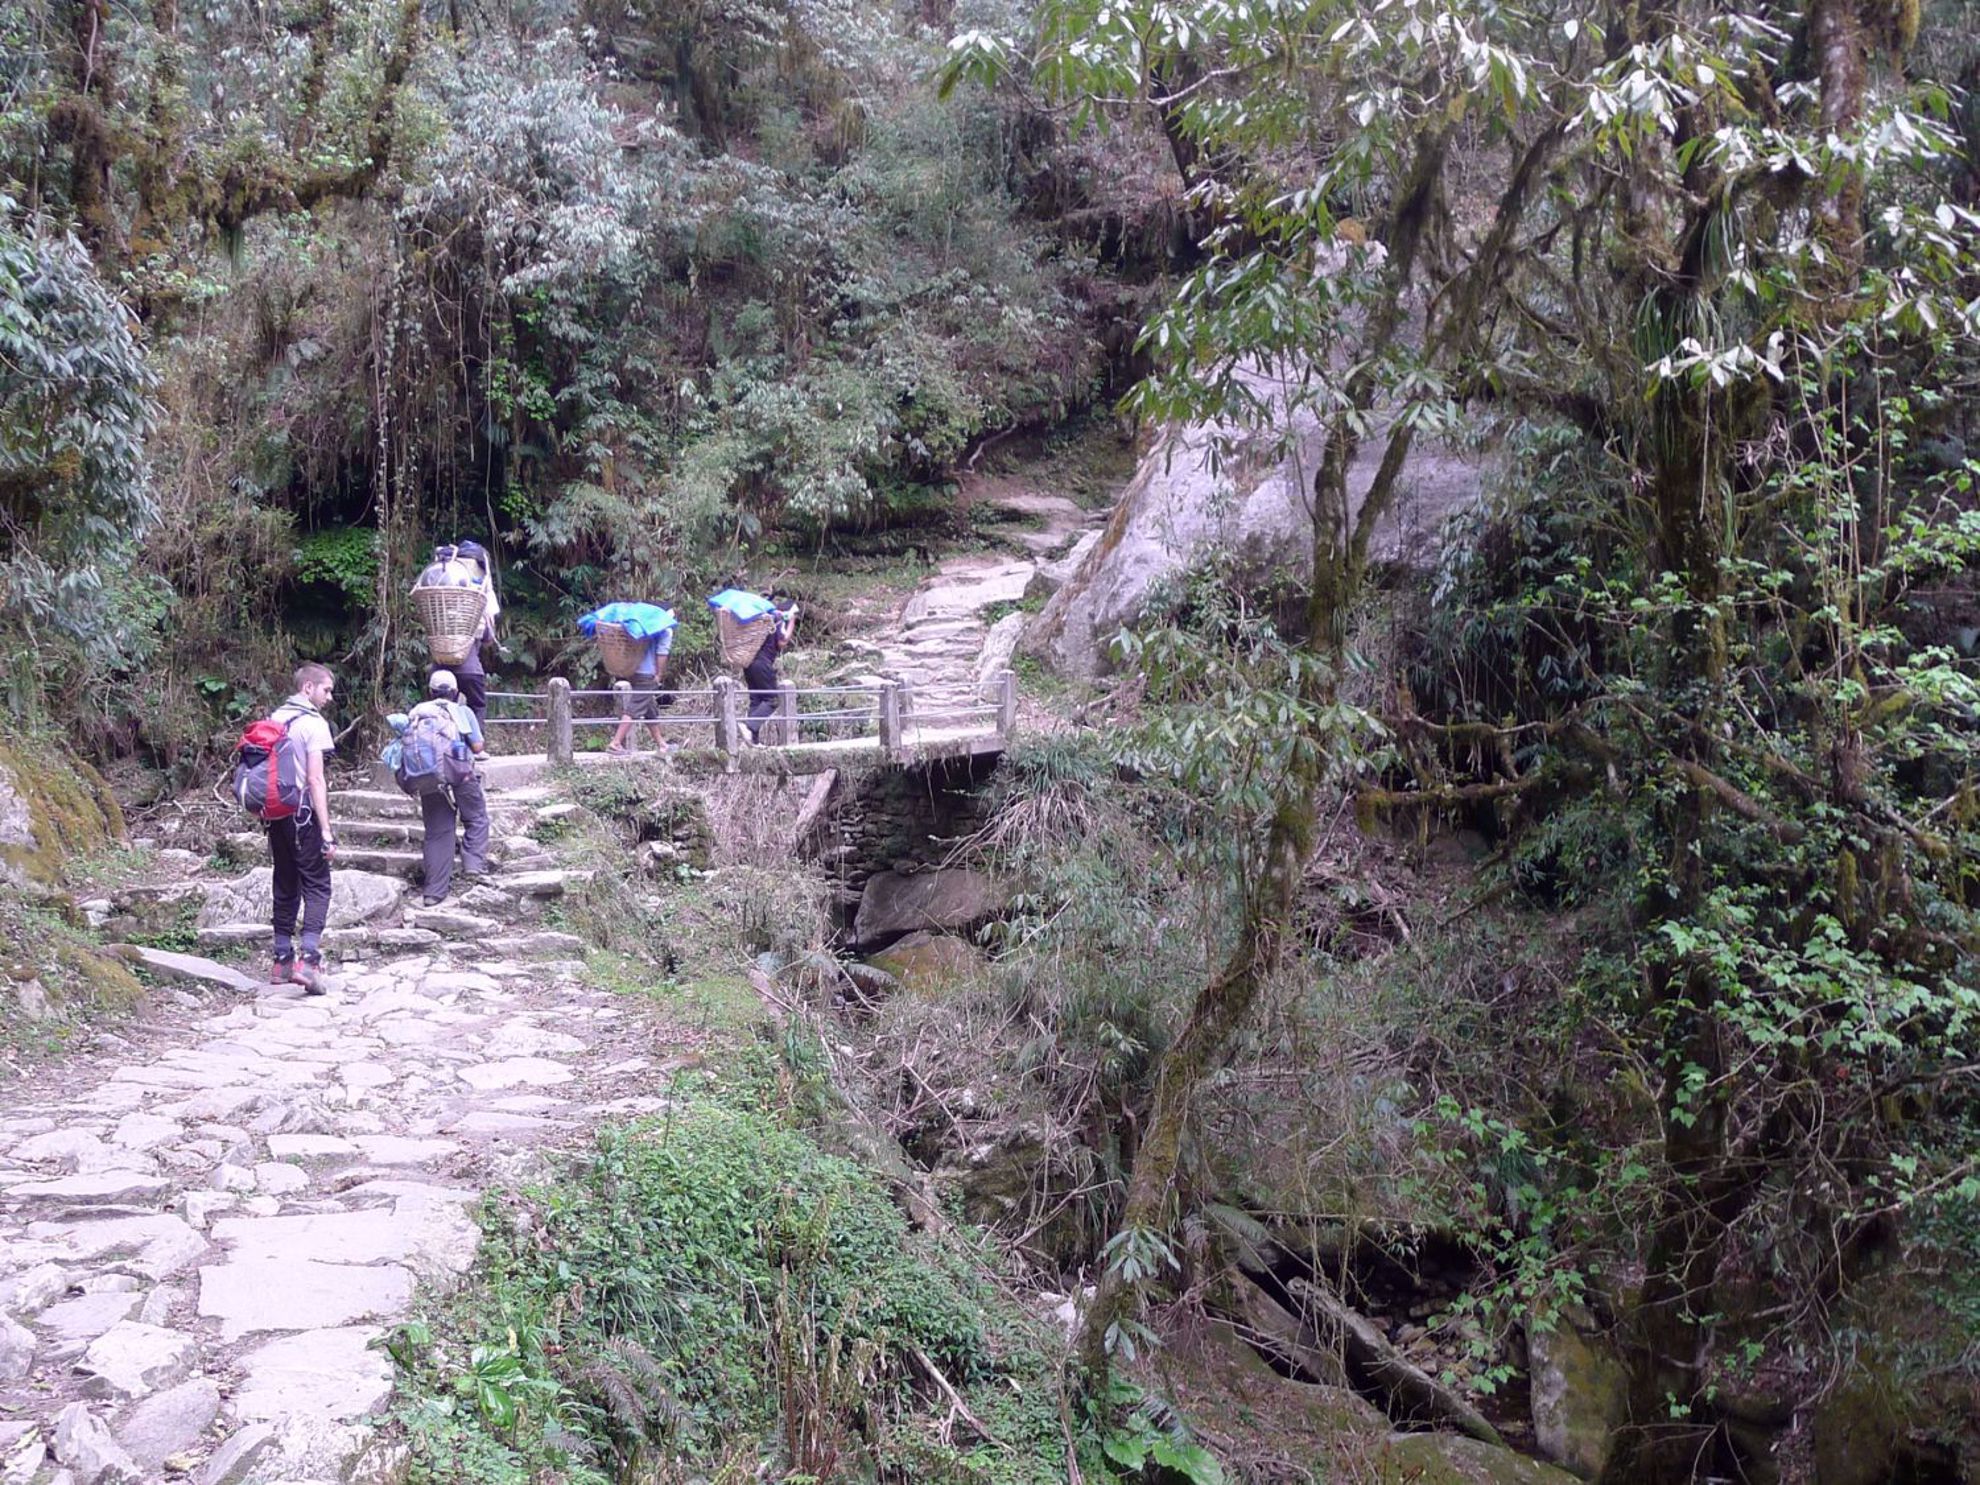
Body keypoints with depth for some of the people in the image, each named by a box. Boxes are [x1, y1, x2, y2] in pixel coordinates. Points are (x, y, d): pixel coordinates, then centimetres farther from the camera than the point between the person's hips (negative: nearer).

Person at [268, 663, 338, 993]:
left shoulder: (275, 719, 12)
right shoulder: (313, 724, -11)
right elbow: (316, 781, -16)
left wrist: (268, 815, 19)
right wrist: (327, 832, -16)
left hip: (276, 813, 7)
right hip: (304, 814, -7)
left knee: (286, 886, 14)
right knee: (317, 885, -3)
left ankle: (282, 960, 17)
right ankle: (307, 959, -16)